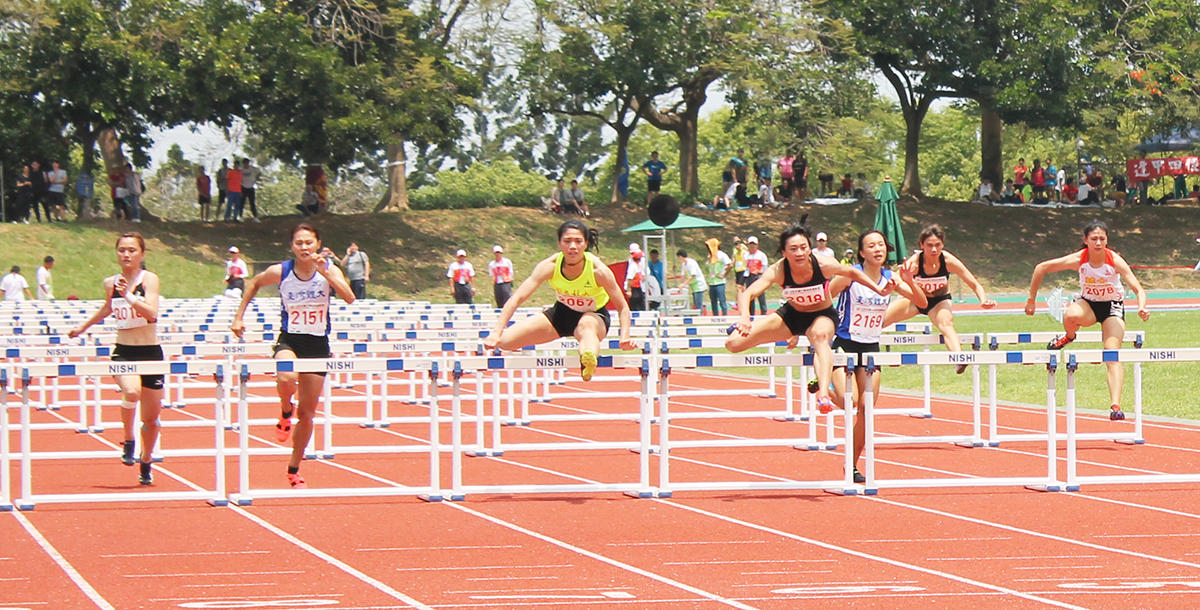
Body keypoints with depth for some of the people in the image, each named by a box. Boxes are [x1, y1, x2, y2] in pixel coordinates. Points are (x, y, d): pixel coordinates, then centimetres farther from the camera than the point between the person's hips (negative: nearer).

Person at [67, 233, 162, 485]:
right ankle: (128, 442, -10)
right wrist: (83, 326, 37)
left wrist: (129, 297, -36)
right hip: (123, 352, 1)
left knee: (151, 418, 8)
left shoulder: (149, 279, -8)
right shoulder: (111, 283, 4)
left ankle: (145, 463, 33)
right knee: (132, 390, -32)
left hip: (150, 353, -1)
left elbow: (152, 313, -24)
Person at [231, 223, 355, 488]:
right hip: (289, 340, -1)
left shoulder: (329, 270, -7)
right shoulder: (280, 272, -8)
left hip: (318, 344, 1)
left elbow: (349, 298, -23)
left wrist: (326, 273, -32)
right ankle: (286, 413, -1)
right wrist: (238, 317, 8)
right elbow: (254, 283, 12)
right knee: (287, 378, -37)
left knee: (307, 413, 6)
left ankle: (294, 469, 25)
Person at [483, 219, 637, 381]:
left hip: (594, 317, -3)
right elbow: (517, 298, -24)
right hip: (563, 313, 3)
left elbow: (622, 308, -18)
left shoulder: (597, 270, -27)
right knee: (503, 341, -12)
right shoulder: (550, 266, -23)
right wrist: (496, 333, -34)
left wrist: (625, 337, -35)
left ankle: (589, 362, -76)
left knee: (586, 325, -44)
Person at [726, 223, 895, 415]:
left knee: (820, 335, -42)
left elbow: (852, 272, -6)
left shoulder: (824, 265, -27)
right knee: (733, 343, -9)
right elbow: (747, 294, -36)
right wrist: (745, 319, -56)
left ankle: (823, 394, -54)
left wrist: (879, 290, -13)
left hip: (822, 315, -2)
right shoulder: (778, 271, -27)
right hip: (792, 315, 2)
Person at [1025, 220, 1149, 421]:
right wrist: (1031, 300, -8)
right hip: (1087, 303, 1)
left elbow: (1138, 289, -27)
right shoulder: (1078, 259, -21)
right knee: (1071, 316, -37)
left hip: (1112, 306, -1)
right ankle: (1068, 337, -1)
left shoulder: (1115, 261, -23)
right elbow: (1041, 268, -12)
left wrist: (1141, 308, -48)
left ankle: (1115, 406, -25)